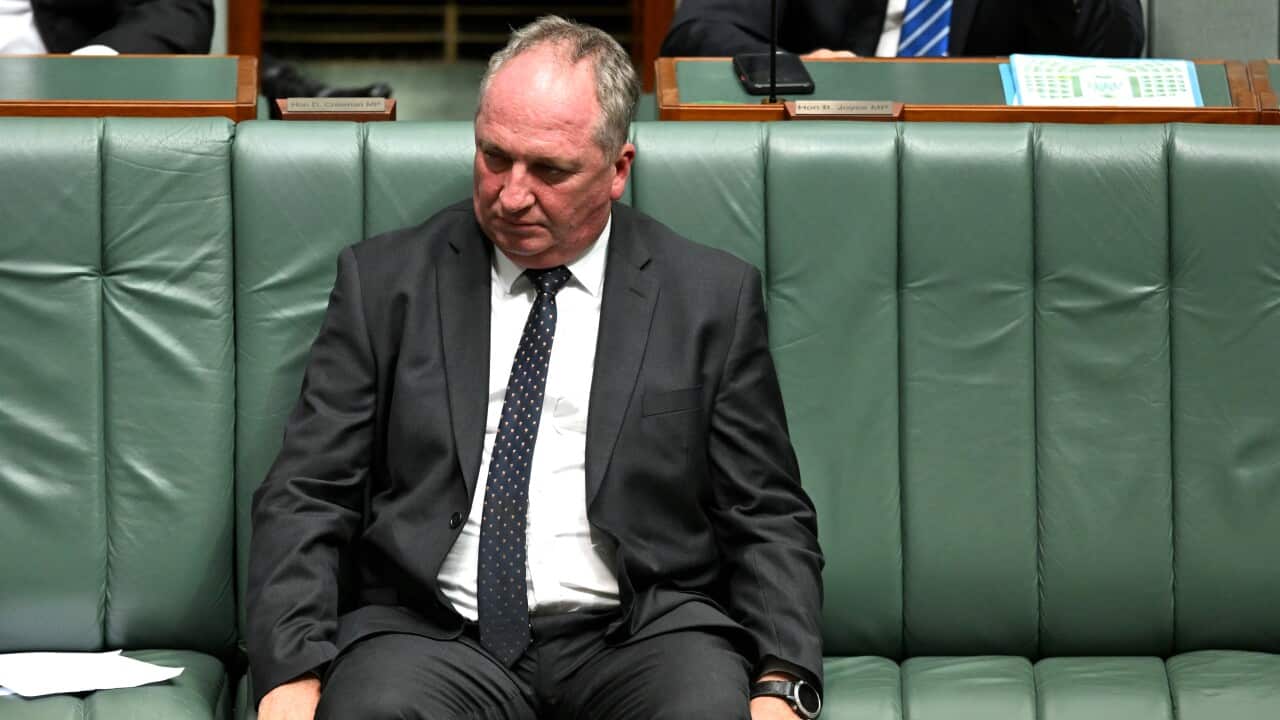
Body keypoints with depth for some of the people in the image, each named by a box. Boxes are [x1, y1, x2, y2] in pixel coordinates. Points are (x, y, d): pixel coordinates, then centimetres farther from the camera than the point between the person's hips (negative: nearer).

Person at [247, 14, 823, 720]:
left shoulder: (712, 297, 9)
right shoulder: (383, 282, 9)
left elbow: (768, 521, 8)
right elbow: (305, 498, 6)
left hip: (638, 636, 1)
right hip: (432, 635, 0)